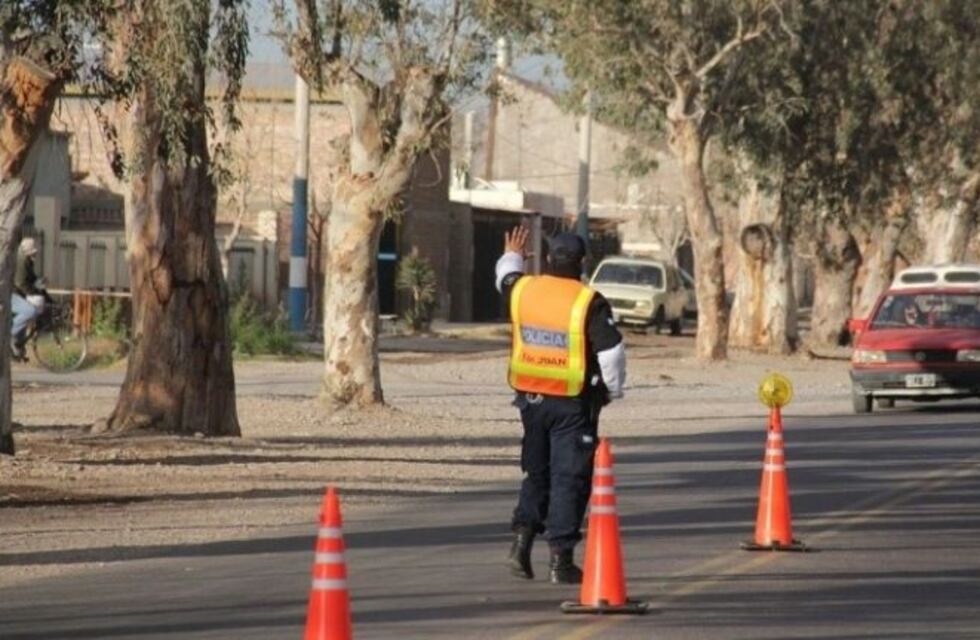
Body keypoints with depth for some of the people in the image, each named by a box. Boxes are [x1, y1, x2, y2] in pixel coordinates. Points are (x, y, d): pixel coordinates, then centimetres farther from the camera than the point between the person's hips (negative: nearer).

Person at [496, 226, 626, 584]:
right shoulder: (589, 303, -15)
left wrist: (512, 256, 47)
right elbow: (612, 351, -16)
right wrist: (613, 390, 2)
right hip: (573, 406, -5)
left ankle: (522, 539, 6)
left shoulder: (523, 290, -1)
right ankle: (560, 559, 0)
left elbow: (505, 279, 24)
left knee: (536, 473, 20)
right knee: (569, 479, 1)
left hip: (531, 399, 5)